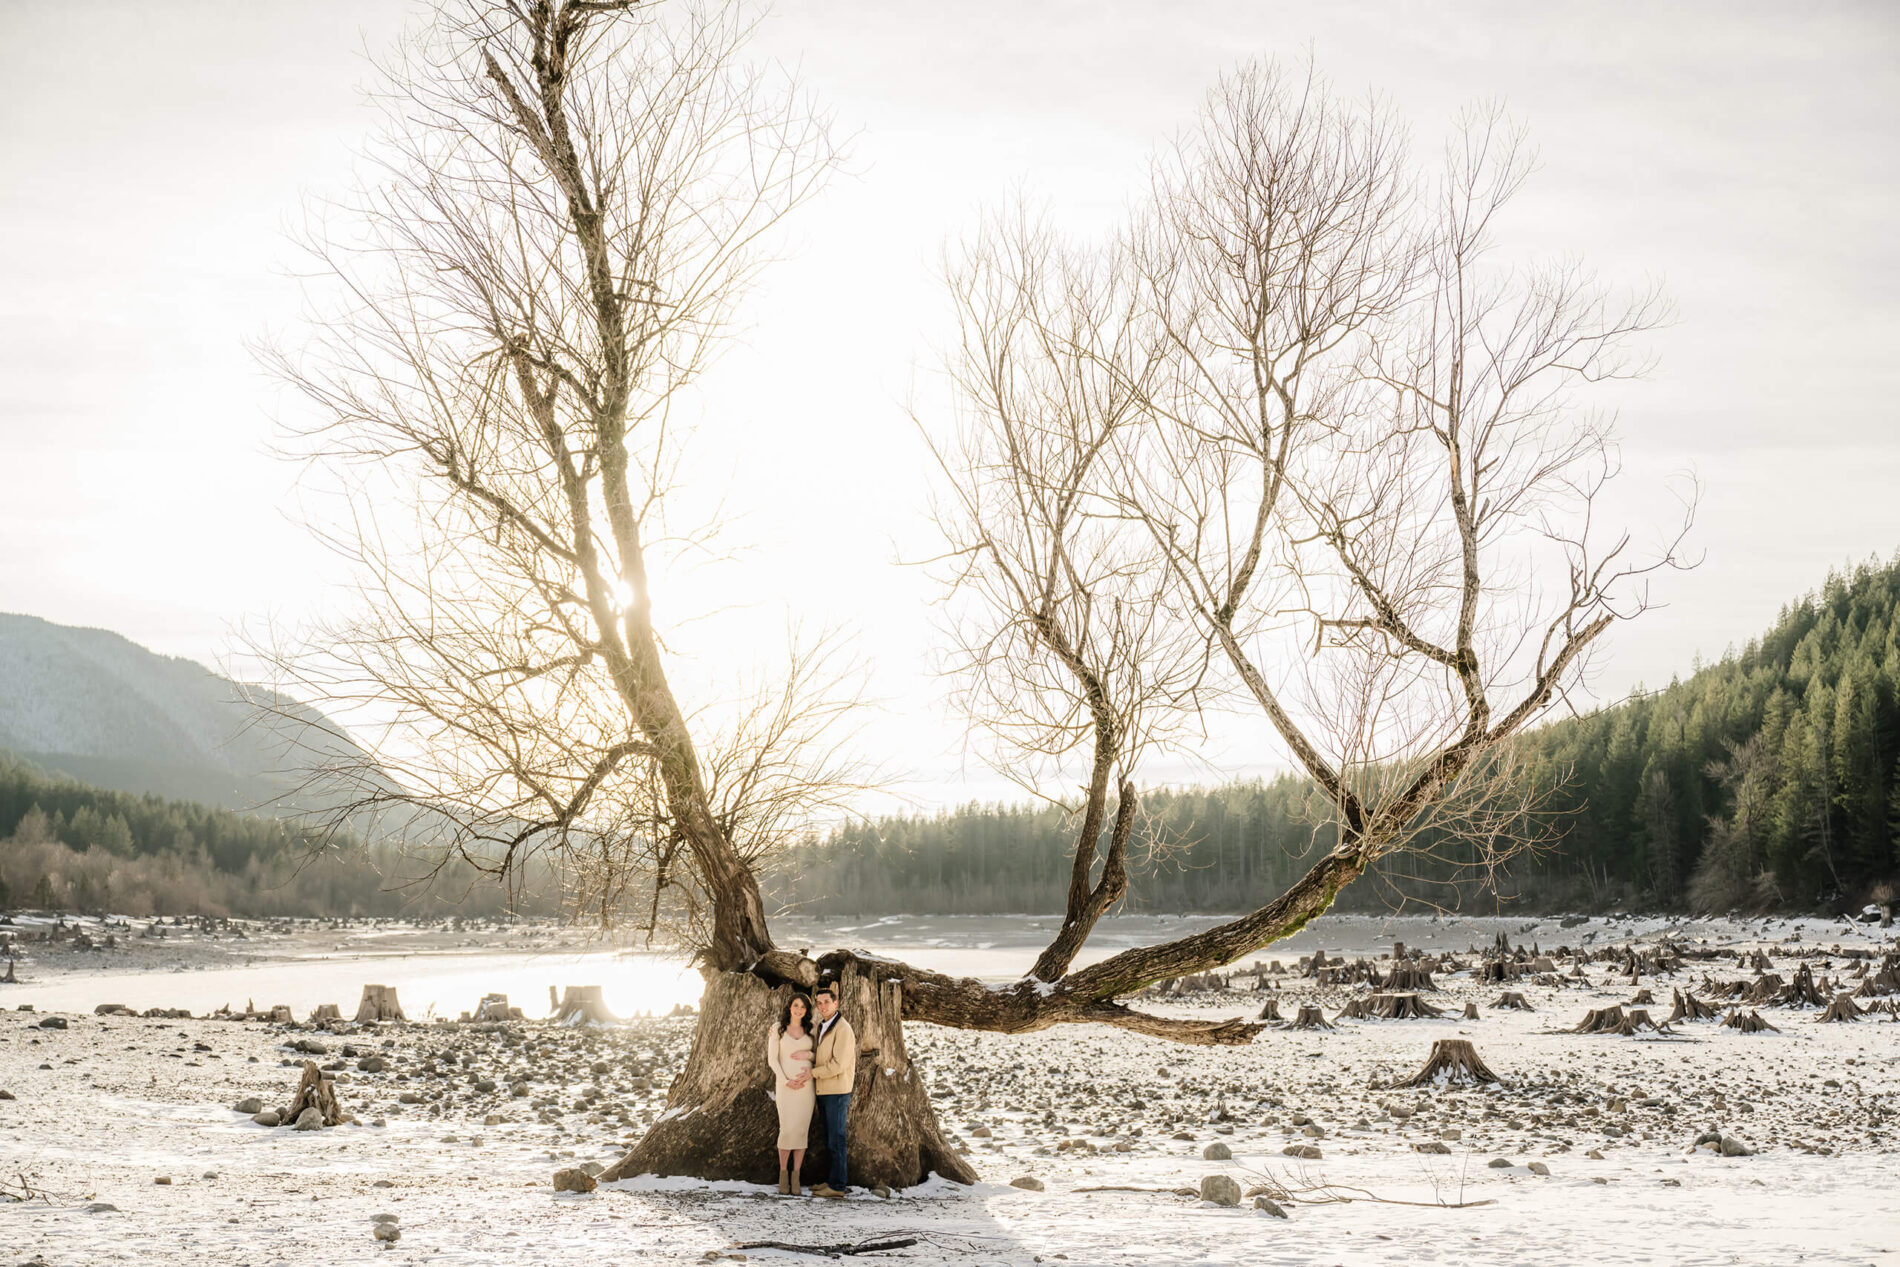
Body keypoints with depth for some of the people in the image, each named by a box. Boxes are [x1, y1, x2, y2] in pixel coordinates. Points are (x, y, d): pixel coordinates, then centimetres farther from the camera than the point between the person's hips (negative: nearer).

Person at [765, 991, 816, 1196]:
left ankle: (796, 1179, 4)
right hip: (785, 1084, -2)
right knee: (787, 1130, -11)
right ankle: (783, 1173, 7)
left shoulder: (810, 1030, 9)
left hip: (806, 1084, 2)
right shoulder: (778, 1029, 1)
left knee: (802, 1131, -2)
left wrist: (808, 1054, -10)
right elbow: (772, 1059, -2)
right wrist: (785, 1081, -13)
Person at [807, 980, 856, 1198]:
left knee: (836, 1139, -6)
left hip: (837, 1092, -9)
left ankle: (837, 1186, -3)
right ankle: (837, 1179, 21)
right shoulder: (822, 1027, 13)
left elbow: (839, 1064, -20)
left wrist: (813, 1073, -14)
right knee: (829, 1139, 13)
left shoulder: (842, 1029, -15)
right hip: (824, 1091, 9)